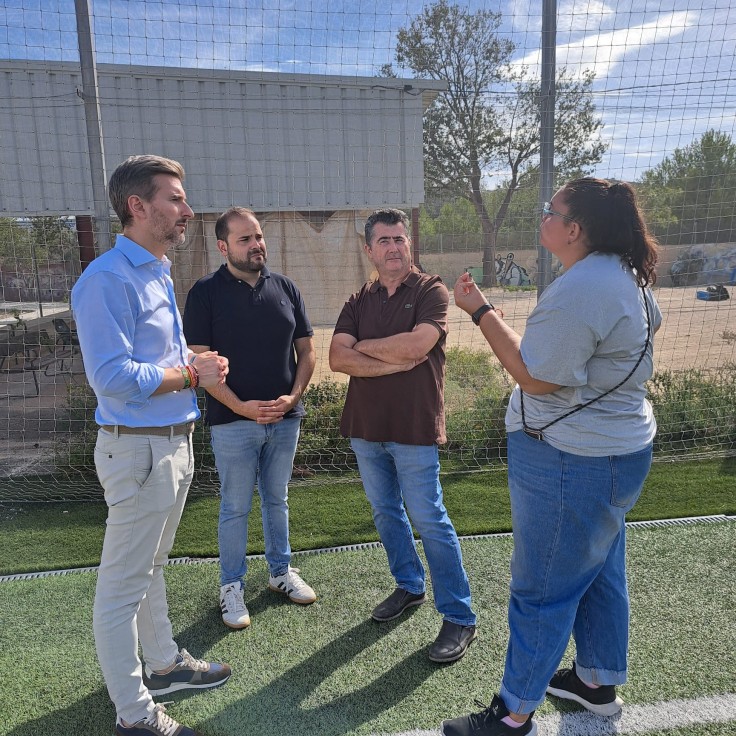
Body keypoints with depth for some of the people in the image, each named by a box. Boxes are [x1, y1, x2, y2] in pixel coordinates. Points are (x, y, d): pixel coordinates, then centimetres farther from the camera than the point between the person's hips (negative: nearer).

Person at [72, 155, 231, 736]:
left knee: (152, 565, 23)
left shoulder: (158, 273, 13)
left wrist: (195, 361, 1)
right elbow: (112, 377, -26)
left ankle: (164, 664, 41)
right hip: (138, 448, -10)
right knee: (124, 583, 5)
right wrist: (191, 374, -15)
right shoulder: (109, 279, -18)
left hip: (175, 442, 10)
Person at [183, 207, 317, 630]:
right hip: (233, 420, -3)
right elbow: (201, 360, -10)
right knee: (236, 508, 9)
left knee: (277, 500, 18)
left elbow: (306, 350, 6)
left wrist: (293, 396, -8)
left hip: (285, 417, 4)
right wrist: (241, 406, -17)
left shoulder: (285, 288, 4)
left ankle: (282, 571, 35)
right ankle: (232, 586, 26)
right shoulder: (206, 293, -6)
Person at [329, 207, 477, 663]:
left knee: (430, 520, 1)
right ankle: (409, 586, 39)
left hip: (414, 427, -5)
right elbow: (338, 358, -6)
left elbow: (417, 344, -23)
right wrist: (396, 361, -16)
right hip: (365, 426, 6)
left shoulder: (431, 291, -6)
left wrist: (365, 345, -8)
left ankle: (460, 618, 15)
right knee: (386, 514, 18)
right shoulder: (359, 301, 8)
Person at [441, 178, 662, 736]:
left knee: (542, 589, 3)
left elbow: (535, 377, -24)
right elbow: (651, 321, 24)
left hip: (571, 460, -11)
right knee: (599, 570, 23)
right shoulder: (627, 277, 7)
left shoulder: (579, 288, -26)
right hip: (619, 447, 11)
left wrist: (481, 310, -19)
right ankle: (599, 682, 43)